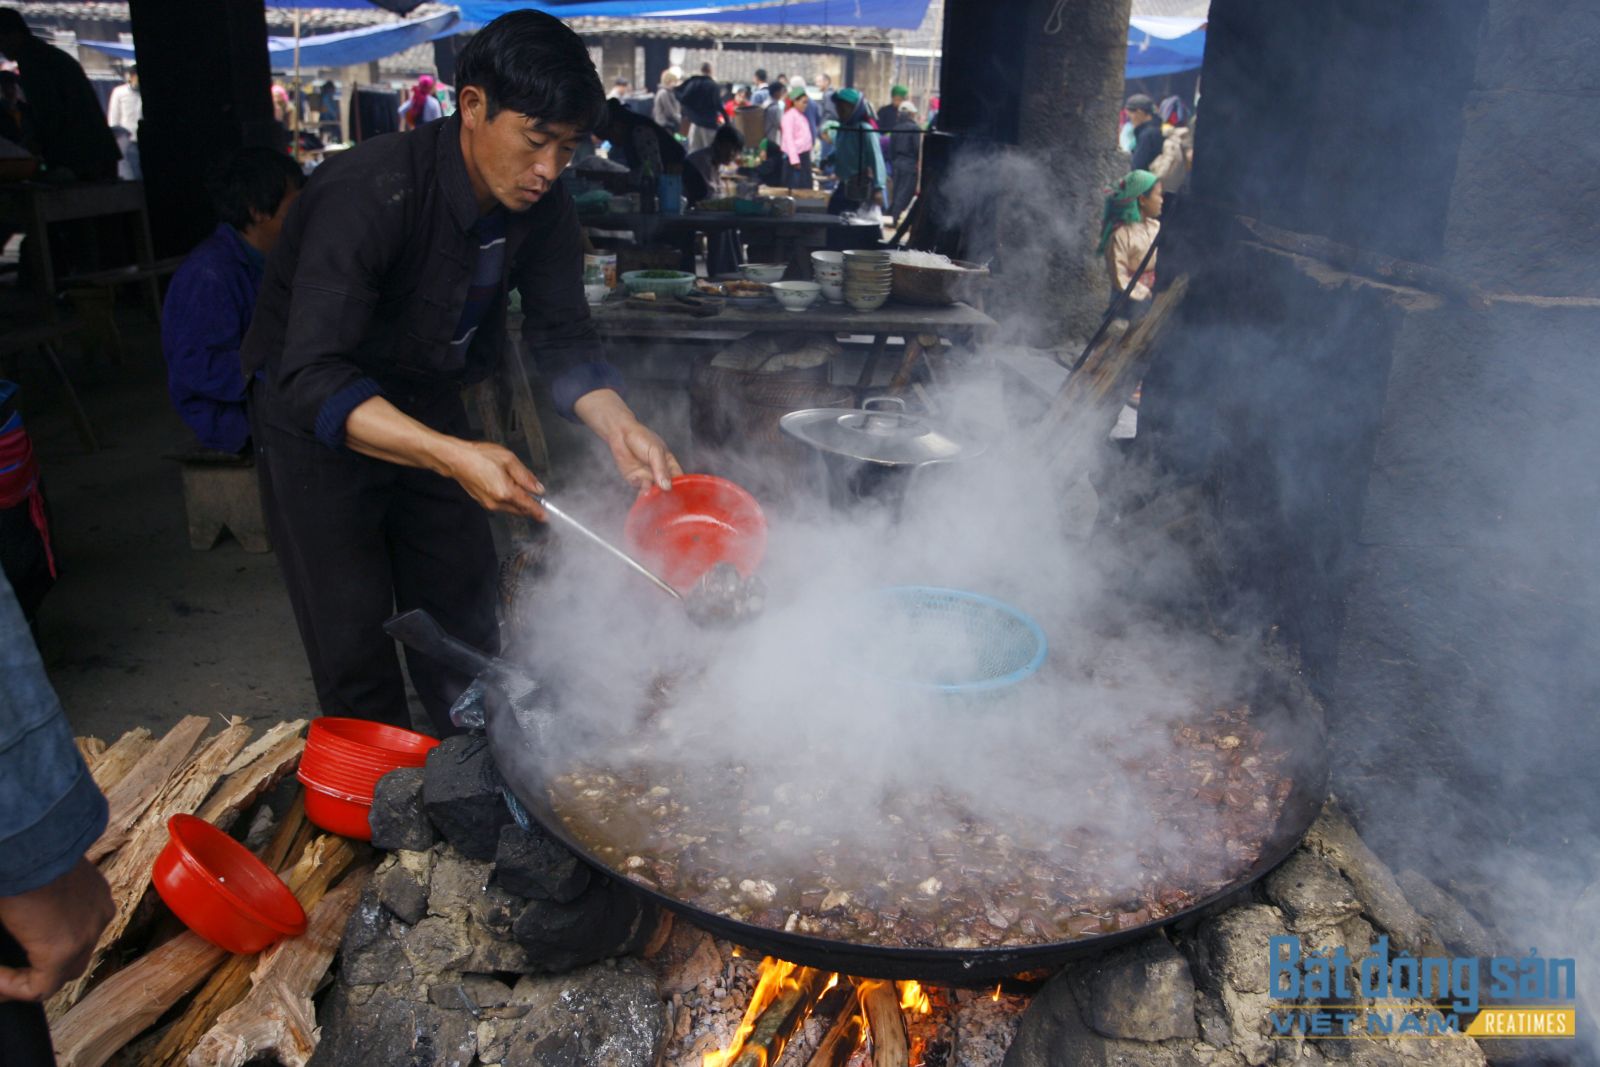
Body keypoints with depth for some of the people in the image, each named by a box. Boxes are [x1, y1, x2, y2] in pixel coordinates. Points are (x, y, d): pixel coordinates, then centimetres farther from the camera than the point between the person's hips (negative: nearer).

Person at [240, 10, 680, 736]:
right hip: (317, 423, -6)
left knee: (466, 628, 13)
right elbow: (313, 378, -38)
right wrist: (451, 456, -51)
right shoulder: (370, 193, -32)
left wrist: (620, 428, -29)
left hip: (427, 403, 6)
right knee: (355, 651, -4)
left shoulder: (541, 206, -12)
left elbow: (562, 338, -10)